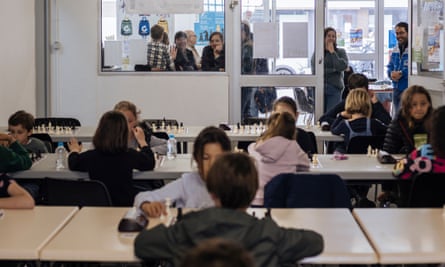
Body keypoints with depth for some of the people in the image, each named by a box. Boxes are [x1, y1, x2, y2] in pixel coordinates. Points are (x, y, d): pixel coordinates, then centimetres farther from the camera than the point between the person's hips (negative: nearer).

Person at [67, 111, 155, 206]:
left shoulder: (89, 156, -11)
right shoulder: (130, 155, -14)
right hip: (126, 205, -2)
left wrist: (75, 151, 36)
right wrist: (142, 141, 23)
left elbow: (73, 164, 13)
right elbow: (150, 163, 8)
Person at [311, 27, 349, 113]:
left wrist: (332, 52, -4)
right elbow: (315, 71, -3)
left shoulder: (341, 52, 9)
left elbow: (343, 66, -9)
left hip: (335, 89, 0)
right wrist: (334, 69, -8)